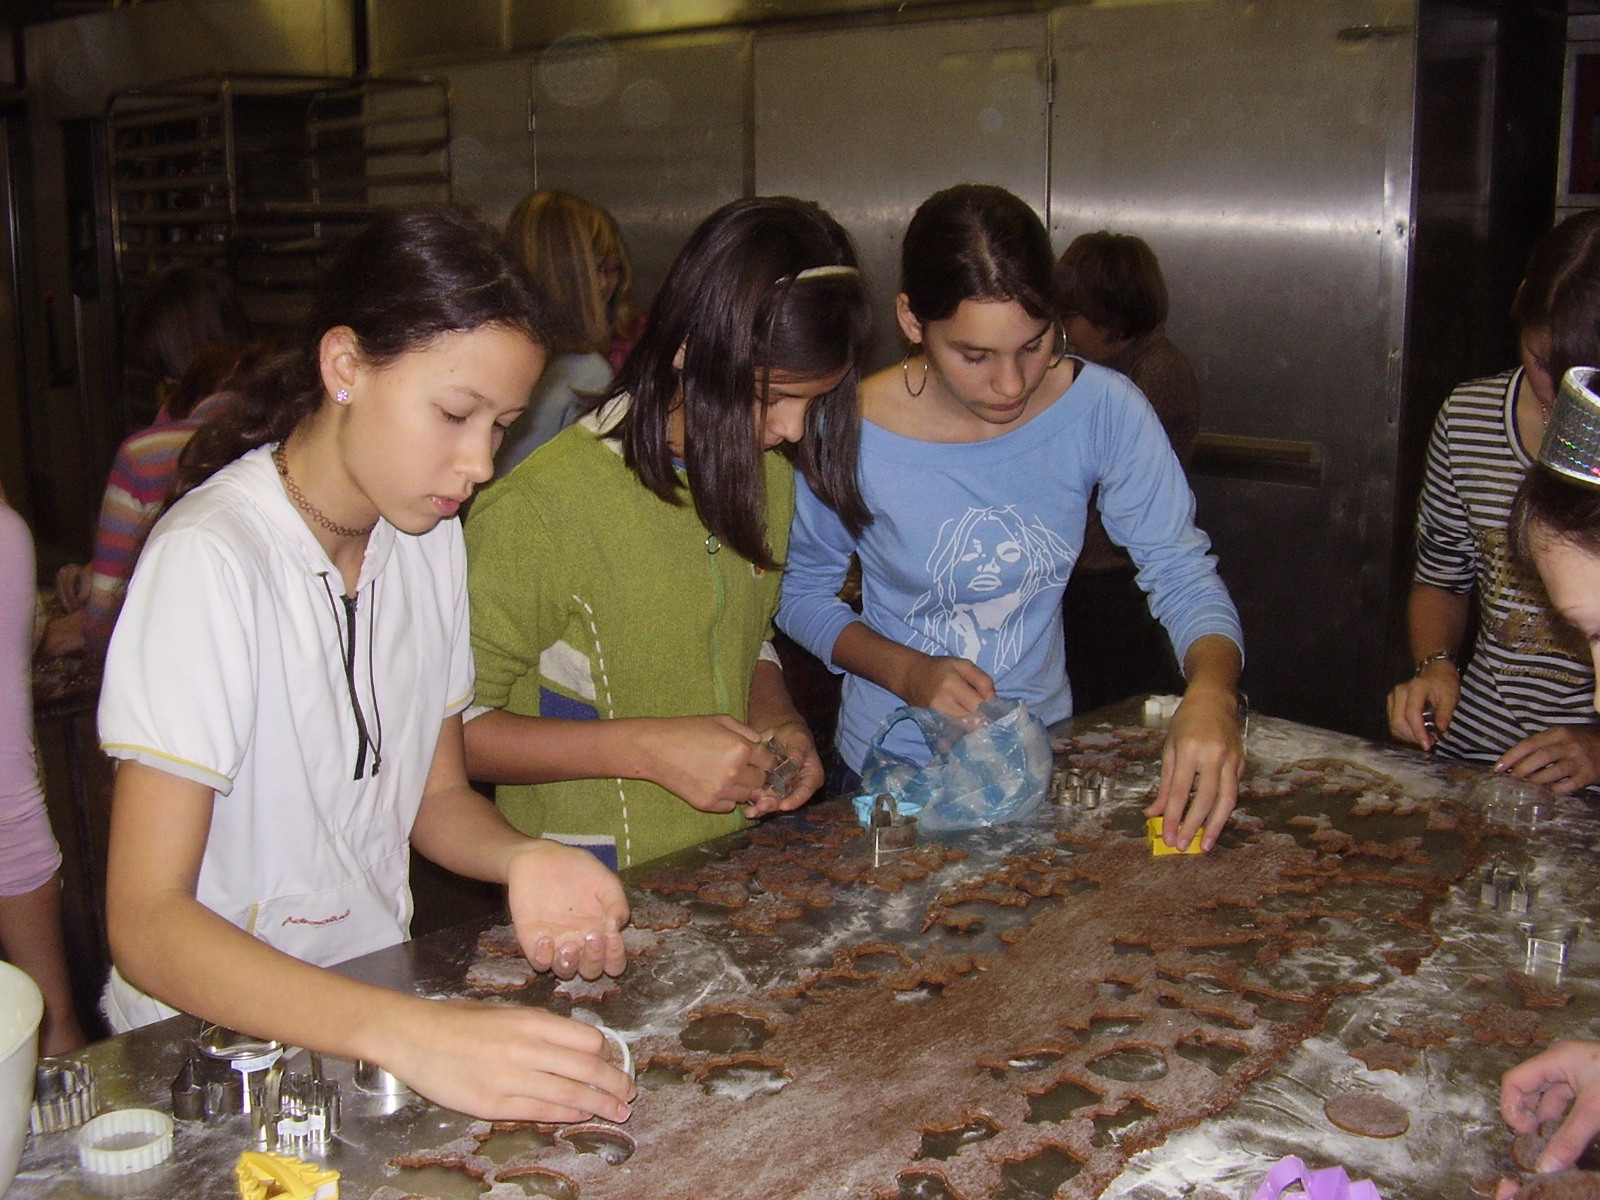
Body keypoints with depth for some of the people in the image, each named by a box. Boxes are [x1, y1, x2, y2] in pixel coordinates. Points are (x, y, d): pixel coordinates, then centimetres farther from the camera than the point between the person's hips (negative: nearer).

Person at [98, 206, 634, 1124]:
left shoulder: (429, 535, 2)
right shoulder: (210, 563, -20)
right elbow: (145, 920, -25)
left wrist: (522, 860, -12)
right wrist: (407, 1034, -38)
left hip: (378, 1000, 5)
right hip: (219, 1031, -5)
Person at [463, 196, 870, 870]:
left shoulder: (769, 473, 7)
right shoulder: (538, 509, -17)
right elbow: (448, 728, -11)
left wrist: (777, 719, 1)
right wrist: (647, 748, -19)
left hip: (730, 866, 6)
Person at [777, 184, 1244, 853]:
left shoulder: (1102, 409, -12)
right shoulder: (851, 435, -17)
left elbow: (1181, 571, -9)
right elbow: (801, 594, -2)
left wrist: (1211, 689, -29)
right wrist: (907, 673, -18)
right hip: (896, 769, -1)